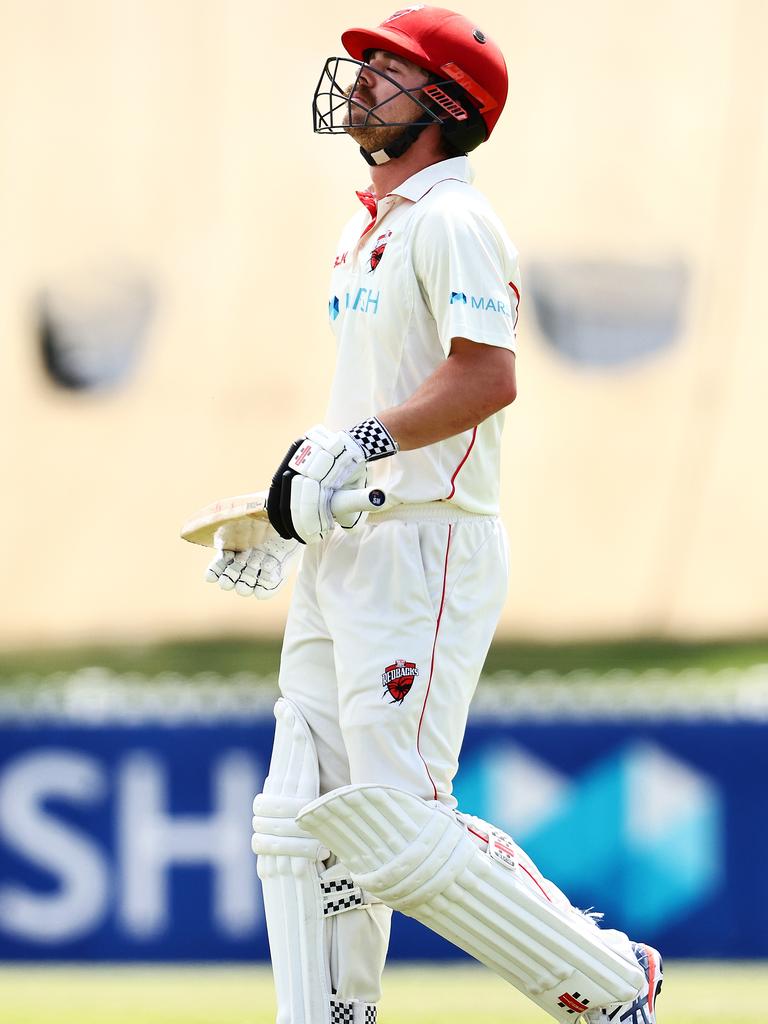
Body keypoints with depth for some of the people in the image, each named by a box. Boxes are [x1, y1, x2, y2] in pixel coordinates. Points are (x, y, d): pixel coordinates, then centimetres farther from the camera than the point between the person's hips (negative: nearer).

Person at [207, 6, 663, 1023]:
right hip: (346, 551, 10)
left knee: (394, 828, -12)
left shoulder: (452, 221, -10)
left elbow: (487, 377, -23)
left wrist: (359, 445, -29)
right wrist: (290, 498, 24)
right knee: (301, 819, 5)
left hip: (424, 547, -10)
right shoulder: (370, 228, 20)